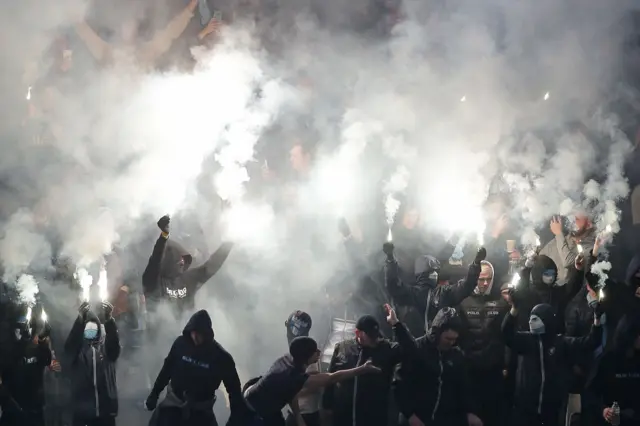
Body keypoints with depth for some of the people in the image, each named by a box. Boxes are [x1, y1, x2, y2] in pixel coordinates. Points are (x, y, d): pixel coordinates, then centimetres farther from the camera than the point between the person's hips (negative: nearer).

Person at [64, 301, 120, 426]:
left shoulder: (106, 346, 10)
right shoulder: (77, 347, 8)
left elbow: (115, 343, -11)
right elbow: (69, 345, -13)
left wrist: (108, 319, -29)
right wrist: (80, 319, -28)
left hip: (105, 411, 1)